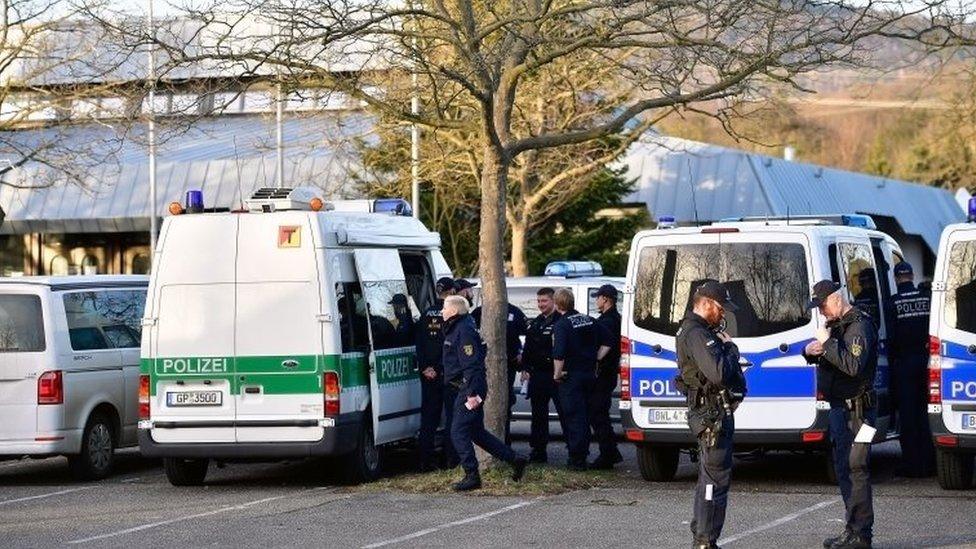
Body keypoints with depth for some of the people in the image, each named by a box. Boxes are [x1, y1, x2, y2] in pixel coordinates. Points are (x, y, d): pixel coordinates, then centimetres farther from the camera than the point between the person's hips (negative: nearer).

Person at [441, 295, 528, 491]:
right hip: (466, 388, 11)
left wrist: (472, 393, -26)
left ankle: (472, 476, -4)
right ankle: (515, 459, 19)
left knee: (458, 432, -8)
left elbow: (471, 364, -22)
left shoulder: (464, 331, -16)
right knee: (477, 432, 15)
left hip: (469, 389, -11)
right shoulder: (455, 329, 17)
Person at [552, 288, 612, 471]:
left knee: (573, 417, -2)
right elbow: (607, 343, 12)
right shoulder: (589, 320, 8)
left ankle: (577, 459, -2)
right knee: (585, 416, 16)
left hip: (570, 376, -7)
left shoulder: (561, 325, -14)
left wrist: (557, 374, -13)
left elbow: (559, 353, -25)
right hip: (589, 373, 7)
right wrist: (595, 359, 13)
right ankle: (582, 454, 23)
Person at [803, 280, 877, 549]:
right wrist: (810, 351, 0)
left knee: (855, 469, -10)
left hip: (856, 408, -10)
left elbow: (853, 365, -27)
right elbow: (821, 357, 23)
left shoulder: (859, 326, -14)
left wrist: (827, 343, -22)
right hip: (840, 407, 10)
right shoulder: (838, 324, 17)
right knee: (844, 468, 14)